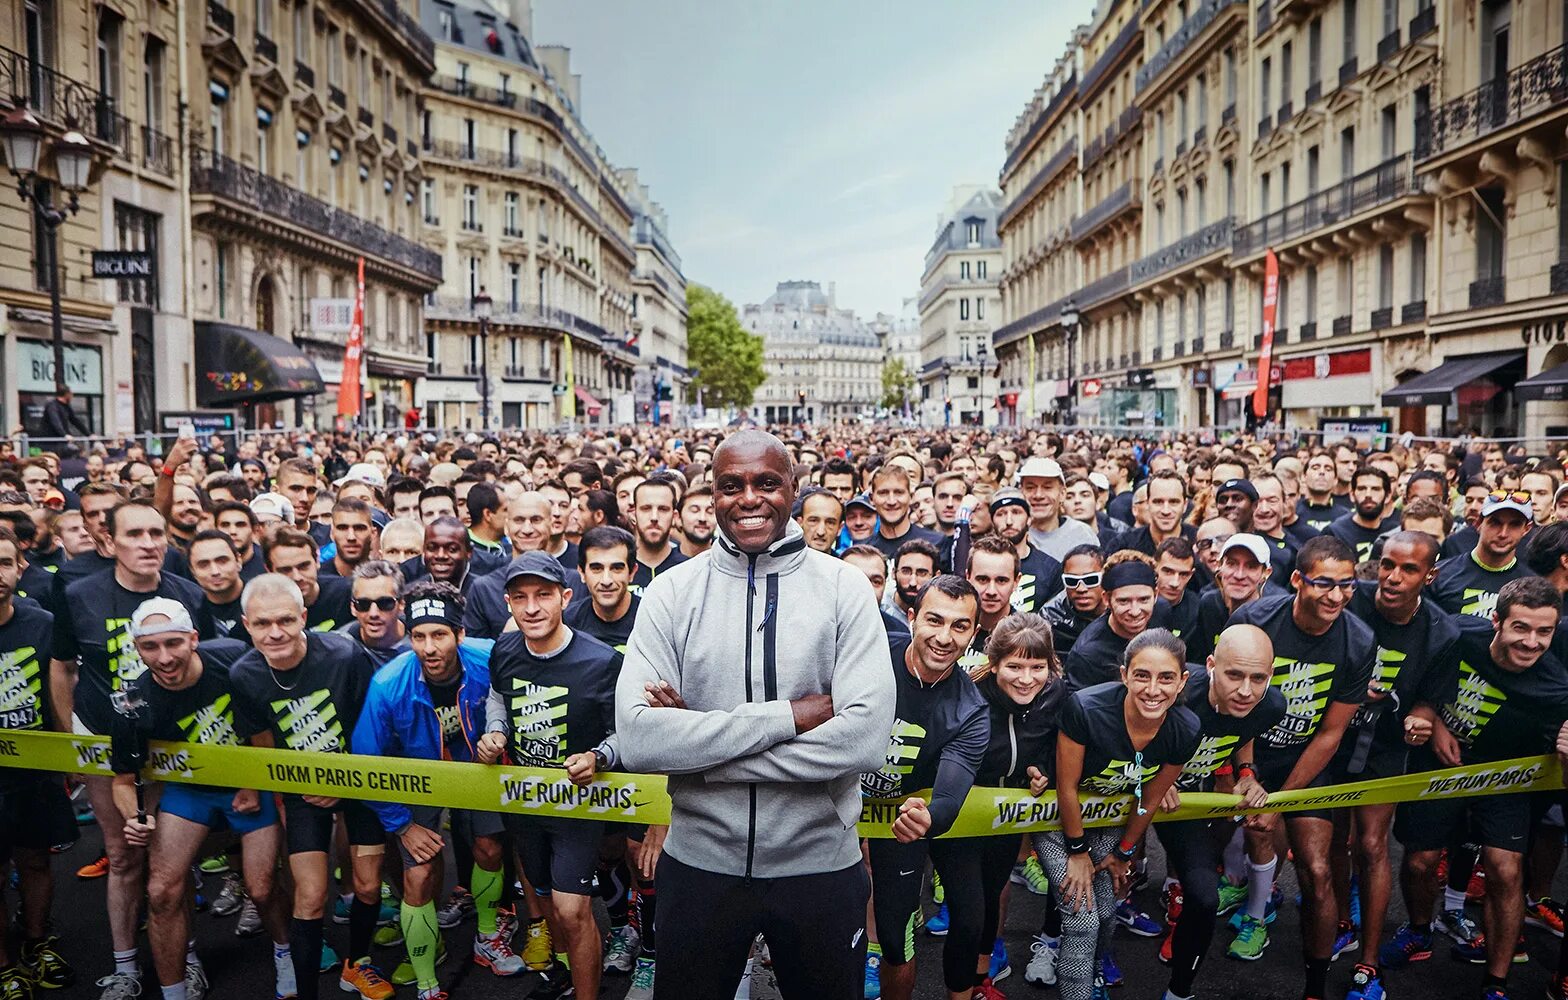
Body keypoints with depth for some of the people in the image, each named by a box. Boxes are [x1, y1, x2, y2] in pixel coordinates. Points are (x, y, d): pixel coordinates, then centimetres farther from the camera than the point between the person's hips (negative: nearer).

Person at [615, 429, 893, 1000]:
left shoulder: (843, 587, -8)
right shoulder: (671, 592, -6)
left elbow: (867, 738, -19)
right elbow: (637, 738, -17)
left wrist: (700, 744, -19)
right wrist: (785, 717, -22)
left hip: (819, 863, 0)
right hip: (698, 864, 1)